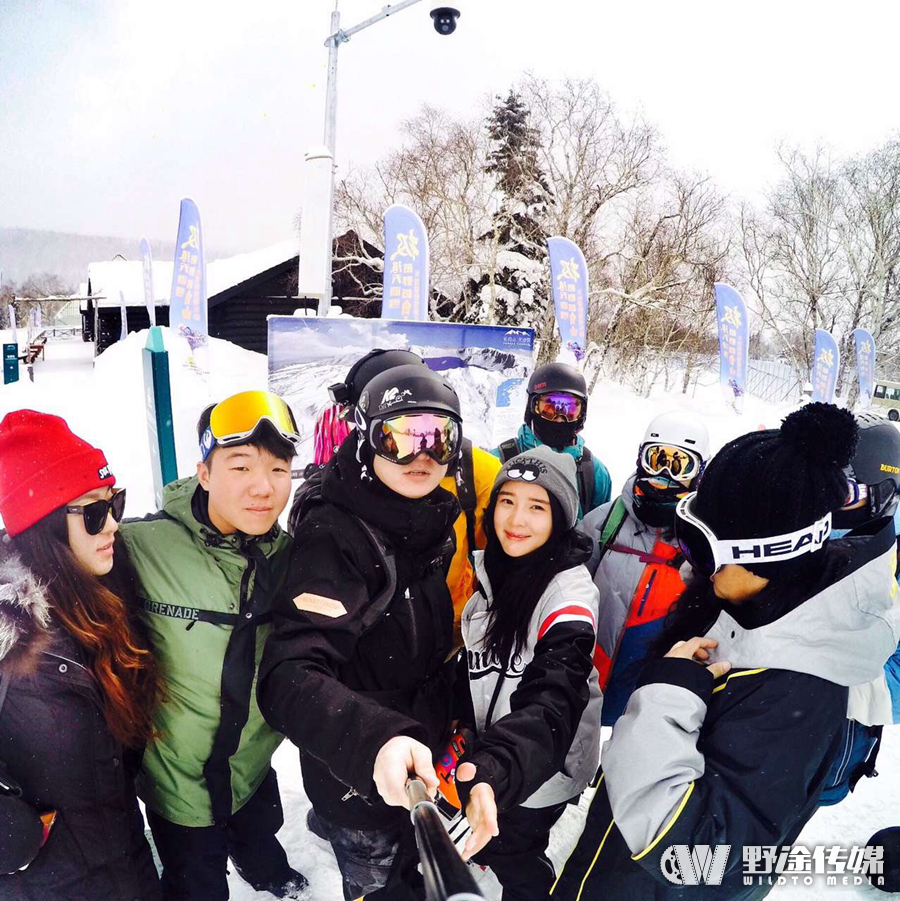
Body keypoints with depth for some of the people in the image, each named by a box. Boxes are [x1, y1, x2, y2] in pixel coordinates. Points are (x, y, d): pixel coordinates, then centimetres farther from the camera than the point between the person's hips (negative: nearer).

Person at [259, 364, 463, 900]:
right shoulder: (336, 535, -29)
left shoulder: (438, 519, -6)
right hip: (359, 782, -7)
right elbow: (288, 678, -39)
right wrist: (376, 740, -53)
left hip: (424, 769, 7)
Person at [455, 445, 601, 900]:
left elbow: (550, 704, -38)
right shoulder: (490, 569, -5)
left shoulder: (570, 594, -28)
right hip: (487, 761, 7)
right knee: (494, 849, 28)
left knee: (512, 859, 14)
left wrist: (496, 771, -52)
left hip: (539, 772, -7)